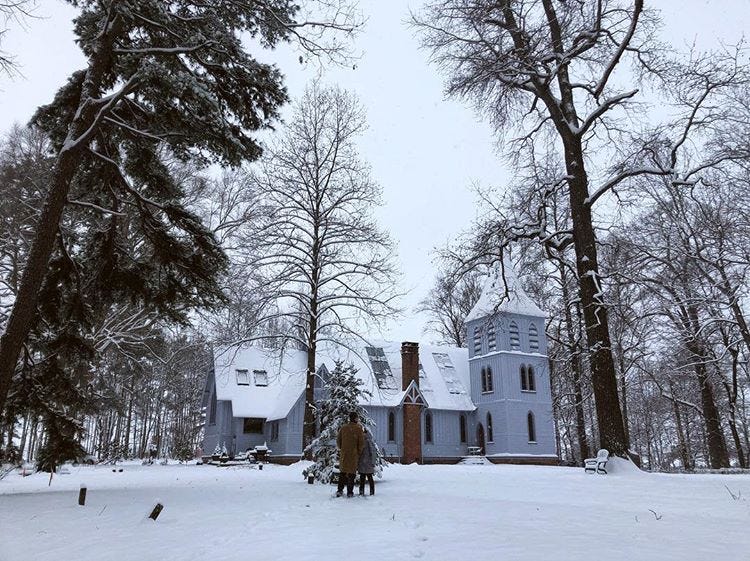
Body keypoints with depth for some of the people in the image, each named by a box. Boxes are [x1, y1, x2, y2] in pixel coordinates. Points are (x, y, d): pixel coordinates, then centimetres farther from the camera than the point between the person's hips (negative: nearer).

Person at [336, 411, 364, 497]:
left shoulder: (343, 428, 0)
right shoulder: (359, 429, -10)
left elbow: (338, 441, 5)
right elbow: (361, 443, -9)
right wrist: (359, 452, 5)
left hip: (344, 454, 3)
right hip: (354, 455, -3)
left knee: (342, 472, 15)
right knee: (351, 473, 6)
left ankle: (340, 490, 15)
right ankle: (350, 492, 8)